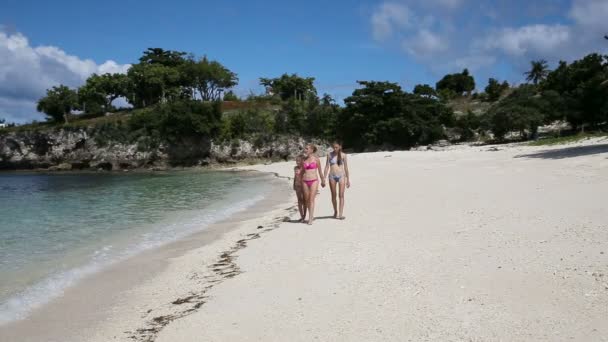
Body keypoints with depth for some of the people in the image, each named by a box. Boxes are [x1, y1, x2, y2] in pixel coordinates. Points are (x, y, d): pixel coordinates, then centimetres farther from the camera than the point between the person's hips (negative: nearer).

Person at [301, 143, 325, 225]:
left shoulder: (316, 159, -1)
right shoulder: (304, 160, 8)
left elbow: (320, 171, 8)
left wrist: (322, 180, 14)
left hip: (314, 181, -4)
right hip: (305, 181, 4)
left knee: (311, 199, -11)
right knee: (307, 200, 8)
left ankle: (310, 219, -13)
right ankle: (312, 216, 25)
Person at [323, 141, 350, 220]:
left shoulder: (343, 155, 2)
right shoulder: (330, 155, 3)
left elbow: (346, 167, 6)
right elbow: (327, 167, 4)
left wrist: (348, 179, 5)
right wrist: (324, 179, -1)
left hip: (341, 176, -1)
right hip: (332, 176, 1)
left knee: (341, 195, -8)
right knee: (333, 195, 8)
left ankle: (341, 214, -10)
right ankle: (335, 212, 25)